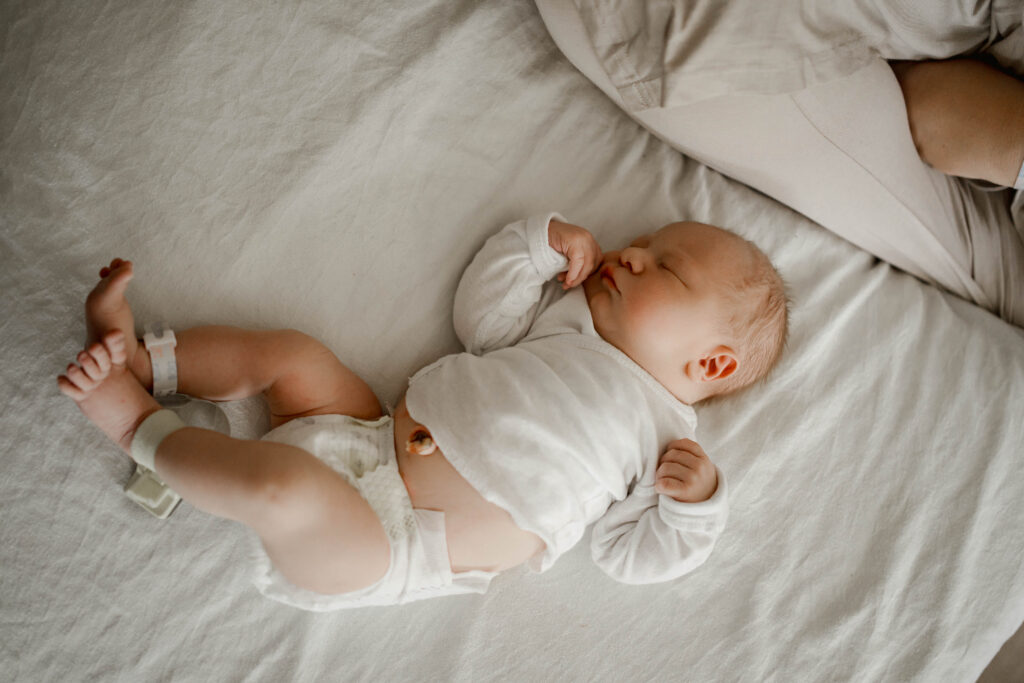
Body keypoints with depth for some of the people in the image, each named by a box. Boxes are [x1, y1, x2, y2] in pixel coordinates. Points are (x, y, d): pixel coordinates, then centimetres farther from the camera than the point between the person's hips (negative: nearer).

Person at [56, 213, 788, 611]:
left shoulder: (666, 439, -5)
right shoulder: (568, 310, 12)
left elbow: (633, 557, -6)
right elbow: (480, 315, 16)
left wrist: (695, 505, -23)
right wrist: (541, 240, 7)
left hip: (388, 550, -7)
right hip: (376, 440, 7)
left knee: (278, 483, -31)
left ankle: (145, 426, -6)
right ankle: (135, 357, 19)